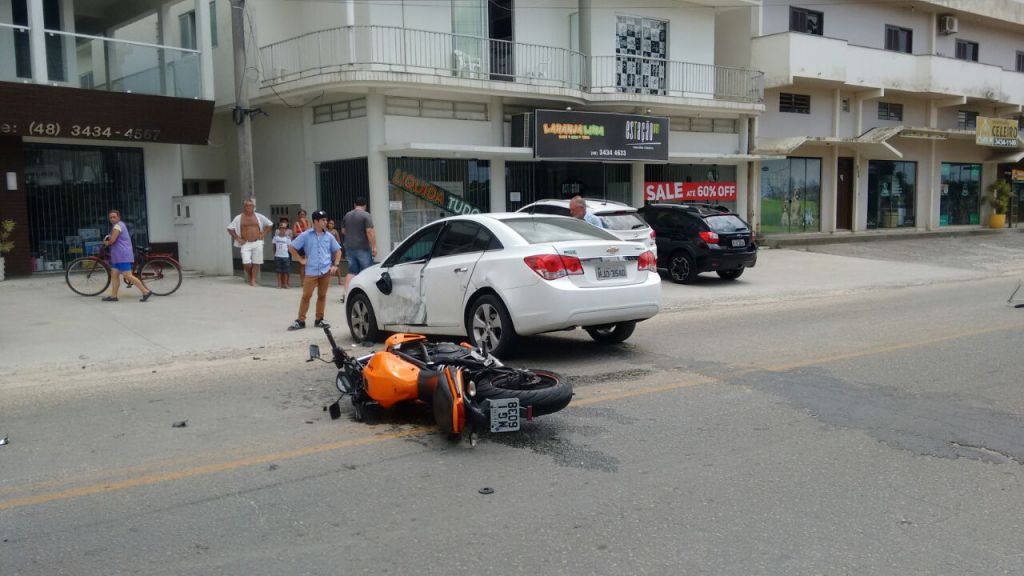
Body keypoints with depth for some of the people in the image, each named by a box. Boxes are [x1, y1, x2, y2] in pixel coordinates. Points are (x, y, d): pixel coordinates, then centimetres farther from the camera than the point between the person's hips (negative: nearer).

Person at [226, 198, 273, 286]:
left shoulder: (259, 216, 4)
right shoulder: (239, 218, 1)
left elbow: (270, 224, 13)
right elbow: (230, 228, 5)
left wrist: (263, 234, 4)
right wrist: (237, 238, -2)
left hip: (257, 243, 1)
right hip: (246, 244, -1)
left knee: (256, 263, 0)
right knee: (247, 263, -11)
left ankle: (253, 281, 6)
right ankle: (250, 278, 15)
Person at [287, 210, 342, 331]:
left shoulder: (329, 236, 7)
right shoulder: (306, 235, 0)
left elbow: (337, 251, 16)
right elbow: (292, 248, 6)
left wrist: (335, 265, 5)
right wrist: (301, 260, 0)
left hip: (326, 271, 2)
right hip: (311, 271, -2)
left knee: (322, 295, 7)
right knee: (306, 296, -2)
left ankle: (319, 320, 18)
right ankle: (300, 321, 6)